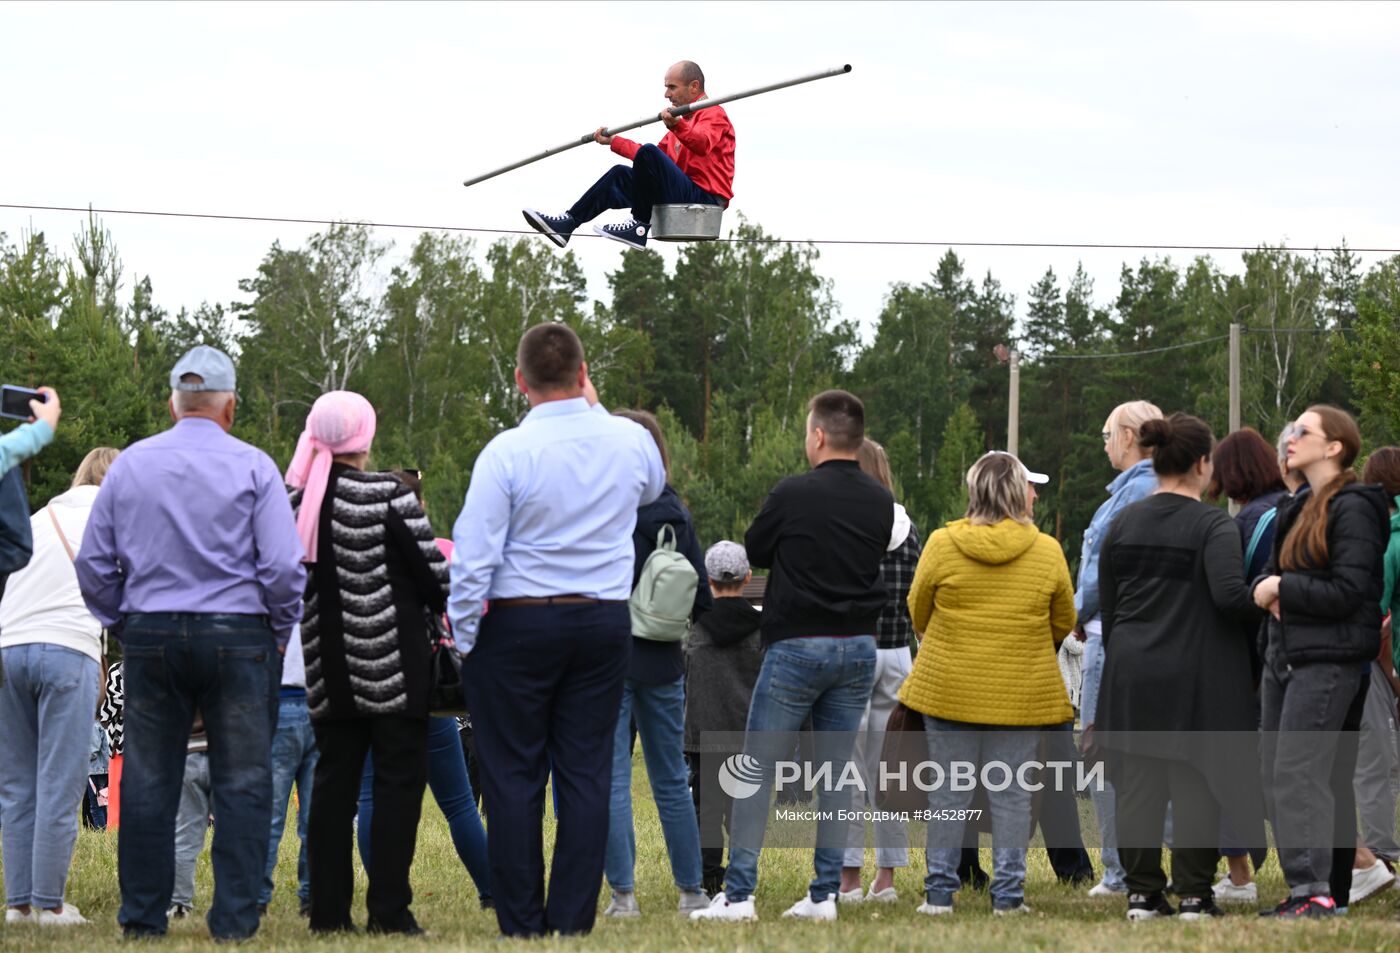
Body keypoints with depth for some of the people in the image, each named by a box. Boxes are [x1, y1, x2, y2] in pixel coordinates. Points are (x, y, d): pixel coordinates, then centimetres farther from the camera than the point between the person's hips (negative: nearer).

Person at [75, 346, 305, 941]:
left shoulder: (130, 465, 5)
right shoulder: (252, 468, -4)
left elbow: (93, 564, 7)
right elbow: (283, 567, -8)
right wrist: (281, 631, 6)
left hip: (150, 634, 3)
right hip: (237, 635, -3)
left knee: (147, 782, 7)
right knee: (243, 782, 2)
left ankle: (142, 915, 9)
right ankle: (234, 919, -2)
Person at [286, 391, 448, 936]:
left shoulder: (294, 501, 2)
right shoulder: (388, 497, -12)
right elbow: (433, 574, -8)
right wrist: (450, 602, 11)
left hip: (327, 667, 5)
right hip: (392, 663, -5)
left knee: (334, 779, 10)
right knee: (400, 779, 0)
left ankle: (328, 910, 8)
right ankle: (389, 911, -5)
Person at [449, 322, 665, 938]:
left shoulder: (507, 452, -13)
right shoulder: (629, 442, 0)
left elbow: (473, 556, -13)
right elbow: (653, 486, 26)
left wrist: (463, 636, -1)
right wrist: (595, 409, 26)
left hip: (517, 625, -3)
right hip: (605, 622, 4)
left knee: (514, 777, 2)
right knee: (587, 775, 5)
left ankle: (521, 927, 2)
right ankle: (573, 920, 3)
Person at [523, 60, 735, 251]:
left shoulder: (713, 114, -3)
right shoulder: (686, 119, 28)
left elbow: (702, 144, -27)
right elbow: (655, 156, 35)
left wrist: (677, 125, -45)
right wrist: (613, 141, 34)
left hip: (705, 197, -10)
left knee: (649, 154, -28)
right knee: (620, 175, 14)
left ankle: (640, 226, -22)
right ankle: (568, 223, 10)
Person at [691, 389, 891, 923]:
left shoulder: (793, 495, -12)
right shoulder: (880, 503, 3)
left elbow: (754, 552, 3)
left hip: (797, 645, -5)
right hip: (858, 648, 5)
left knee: (757, 773, 0)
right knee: (836, 774, 9)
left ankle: (738, 894, -5)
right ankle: (825, 895, 7)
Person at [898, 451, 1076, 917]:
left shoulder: (941, 545, -6)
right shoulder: (1047, 551, -5)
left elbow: (917, 612, 6)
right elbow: (1064, 623, 6)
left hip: (949, 687, 0)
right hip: (1023, 694, 0)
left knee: (948, 791, 7)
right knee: (1012, 793, 5)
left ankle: (940, 890, 9)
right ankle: (1008, 892, 5)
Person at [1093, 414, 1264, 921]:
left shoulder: (1122, 524, 8)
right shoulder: (1213, 526, -10)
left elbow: (1106, 608, 13)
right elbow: (1230, 596, -21)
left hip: (1131, 675, 5)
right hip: (1194, 676, -5)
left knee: (1137, 783, 7)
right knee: (1195, 783, 1)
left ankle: (1142, 892, 9)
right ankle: (1194, 894, 1)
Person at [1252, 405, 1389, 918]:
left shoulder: (1353, 509, -10)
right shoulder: (1299, 508, 18)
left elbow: (1348, 591, -17)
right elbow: (1273, 569, 22)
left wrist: (1283, 587, -10)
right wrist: (1266, 588, -2)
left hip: (1329, 659, -9)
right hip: (1285, 655, 9)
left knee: (1299, 774, -16)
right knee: (1276, 776, 7)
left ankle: (1314, 890, -19)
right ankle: (1302, 889, 12)